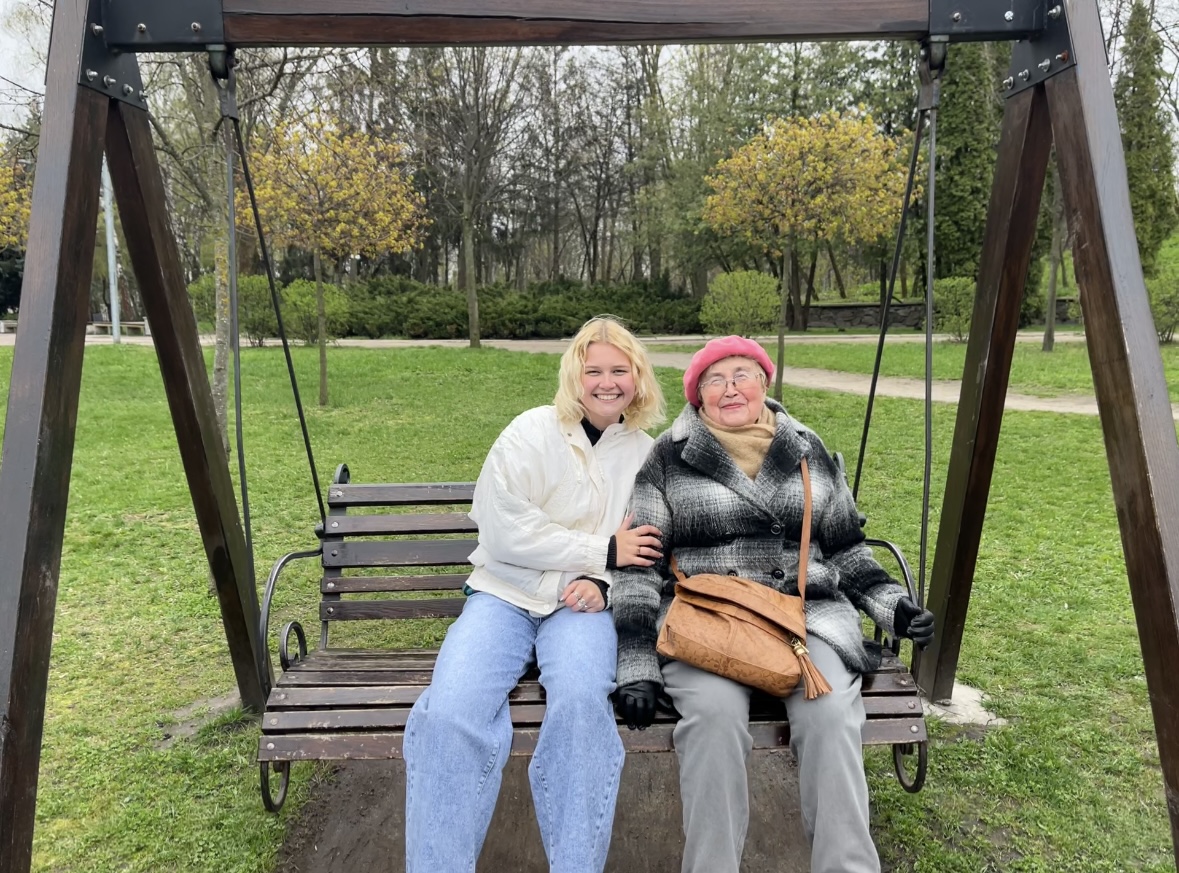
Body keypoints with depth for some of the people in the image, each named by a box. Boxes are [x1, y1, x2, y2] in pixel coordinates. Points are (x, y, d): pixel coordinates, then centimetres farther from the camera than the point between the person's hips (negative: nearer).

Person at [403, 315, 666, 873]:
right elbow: (505, 529, -12)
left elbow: (647, 550, 16)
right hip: (505, 595, -1)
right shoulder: (533, 432, -3)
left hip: (582, 603, 2)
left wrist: (604, 581, -6)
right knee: (451, 712, -27)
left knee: (581, 701, -32)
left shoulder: (645, 453, 10)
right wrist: (603, 550, -11)